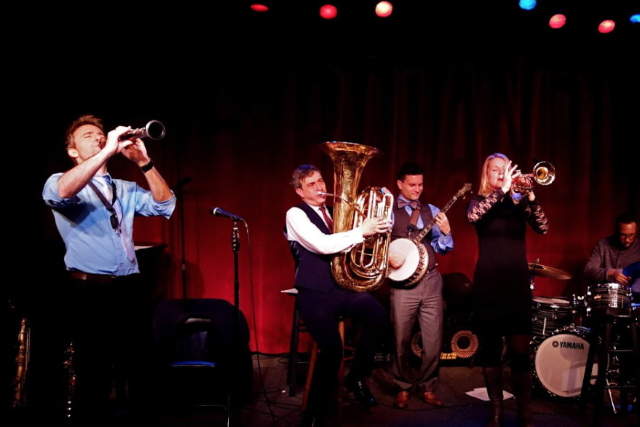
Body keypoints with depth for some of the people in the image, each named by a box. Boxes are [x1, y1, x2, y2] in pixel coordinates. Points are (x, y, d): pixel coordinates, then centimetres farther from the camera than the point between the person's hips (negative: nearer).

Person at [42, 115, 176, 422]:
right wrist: (108, 151, -23)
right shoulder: (59, 181, 4)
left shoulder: (125, 189, 18)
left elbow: (165, 205, 5)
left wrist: (144, 162, -7)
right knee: (93, 377, 3)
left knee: (140, 372, 11)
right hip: (91, 291, -4)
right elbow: (61, 192, -22)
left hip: (131, 289, 5)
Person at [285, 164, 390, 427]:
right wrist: (362, 231, -22)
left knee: (379, 317, -19)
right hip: (314, 292, -6)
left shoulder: (335, 212, 15)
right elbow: (323, 245, -22)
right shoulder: (296, 214, -7)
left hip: (343, 285, 6)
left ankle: (356, 378, 6)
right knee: (332, 349, -22)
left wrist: (378, 224, 0)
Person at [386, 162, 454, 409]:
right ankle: (403, 388, 24)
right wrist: (387, 257, -22)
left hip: (431, 281, 3)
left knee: (434, 341, 5)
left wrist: (446, 232, -9)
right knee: (401, 341, 6)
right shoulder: (388, 211, 1)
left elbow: (443, 249, 10)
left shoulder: (431, 211, 12)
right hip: (403, 282, -3)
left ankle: (426, 387, 23)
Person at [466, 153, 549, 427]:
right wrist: (502, 189, -24)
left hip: (517, 283, 1)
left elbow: (543, 228, -7)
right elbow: (472, 216, -20)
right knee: (490, 349, 4)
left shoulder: (519, 201, 9)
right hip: (488, 284, -1)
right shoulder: (479, 201, 5)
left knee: (520, 351, -4)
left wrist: (530, 196, -21)